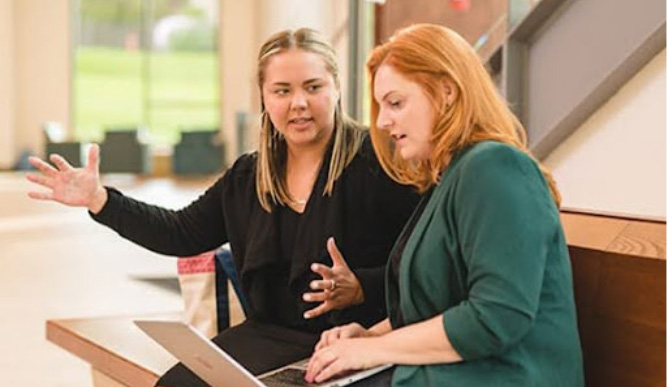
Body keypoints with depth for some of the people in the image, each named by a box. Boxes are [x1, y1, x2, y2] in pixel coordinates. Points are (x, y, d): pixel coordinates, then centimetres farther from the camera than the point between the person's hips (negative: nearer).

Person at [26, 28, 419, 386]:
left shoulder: (380, 161, -8)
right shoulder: (247, 176, 14)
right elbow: (184, 233, 20)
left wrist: (360, 288, -26)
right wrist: (98, 199, 14)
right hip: (272, 333, 7)